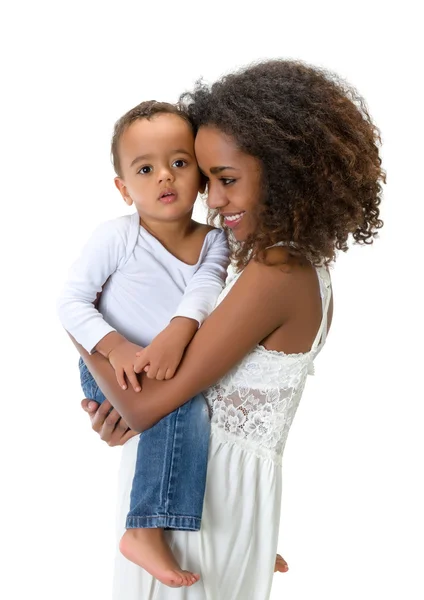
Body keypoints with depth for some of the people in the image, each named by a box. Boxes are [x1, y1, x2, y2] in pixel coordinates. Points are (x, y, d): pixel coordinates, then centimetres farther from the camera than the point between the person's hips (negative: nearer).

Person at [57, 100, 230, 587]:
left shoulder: (213, 241, -1)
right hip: (112, 370, -6)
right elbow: (72, 301, -14)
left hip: (178, 368, 6)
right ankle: (145, 531, -24)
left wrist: (178, 332, -41)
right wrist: (114, 346, -31)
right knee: (184, 407, -32)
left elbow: (205, 286, -21)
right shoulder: (116, 237, -13)